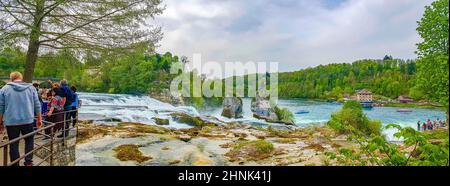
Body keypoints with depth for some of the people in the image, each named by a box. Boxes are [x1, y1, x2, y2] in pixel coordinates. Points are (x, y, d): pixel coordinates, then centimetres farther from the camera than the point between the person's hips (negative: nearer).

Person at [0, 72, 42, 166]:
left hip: (11, 121, -1)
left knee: (13, 144, 8)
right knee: (29, 140, 17)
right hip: (28, 120, 1)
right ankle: (28, 162, 11)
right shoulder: (31, 88, 5)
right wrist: (39, 119, 13)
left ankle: (15, 164, 15)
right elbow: (37, 105, 5)